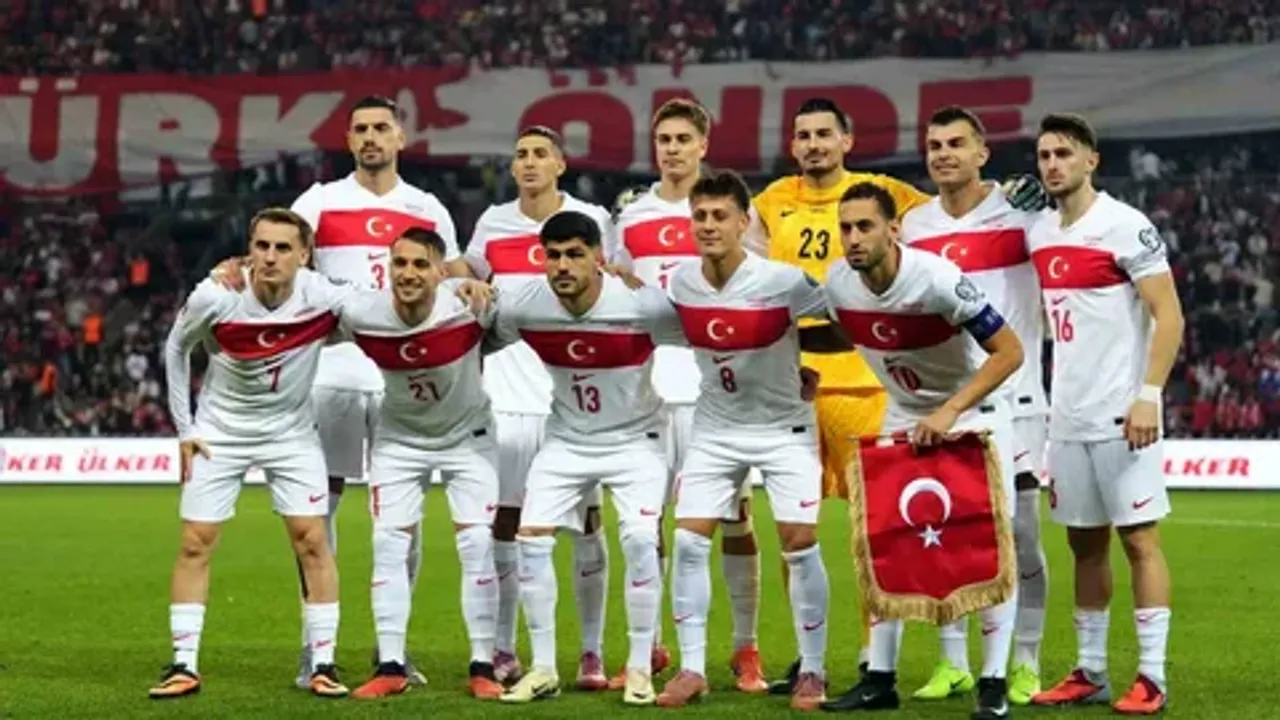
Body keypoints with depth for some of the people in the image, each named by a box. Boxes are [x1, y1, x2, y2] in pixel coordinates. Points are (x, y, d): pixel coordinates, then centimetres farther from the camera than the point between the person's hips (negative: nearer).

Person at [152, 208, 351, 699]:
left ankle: (323, 665, 2)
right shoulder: (214, 297, -21)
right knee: (195, 543, -1)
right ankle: (184, 665, 7)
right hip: (220, 431, 0)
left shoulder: (324, 299, -23)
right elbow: (176, 348, -2)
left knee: (311, 540, -6)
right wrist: (183, 428, -1)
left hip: (291, 432, 0)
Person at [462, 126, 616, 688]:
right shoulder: (493, 222, 7)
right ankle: (503, 651, 10)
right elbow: (469, 279, 24)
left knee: (585, 522, 1)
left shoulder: (593, 220, 0)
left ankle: (592, 652, 6)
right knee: (503, 520, 2)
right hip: (508, 392, 2)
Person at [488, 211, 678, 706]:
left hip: (634, 439, -3)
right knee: (532, 537, -9)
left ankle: (640, 668, -3)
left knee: (639, 539, -19)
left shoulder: (642, 306, -25)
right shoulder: (521, 307, -16)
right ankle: (543, 669, 4)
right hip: (566, 440, 3)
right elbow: (485, 340, 8)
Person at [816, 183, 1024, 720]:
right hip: (904, 416, 5)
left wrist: (949, 413, -32)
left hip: (974, 412, -5)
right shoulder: (838, 284, -13)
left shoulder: (937, 278, -30)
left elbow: (1009, 352, -27)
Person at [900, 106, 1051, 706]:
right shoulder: (913, 225, 9)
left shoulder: (1021, 213, -5)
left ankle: (1025, 664, 7)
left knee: (1018, 534, -2)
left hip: (1011, 397, -4)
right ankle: (953, 663, 14)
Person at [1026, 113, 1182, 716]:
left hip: (1121, 415, -7)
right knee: (1084, 543, 10)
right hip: (1068, 417, 7)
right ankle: (1090, 671, 16)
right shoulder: (1039, 235, 11)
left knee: (1139, 537, -5)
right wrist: (1052, 397, 14)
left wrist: (1149, 395, -19)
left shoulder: (1126, 227, -9)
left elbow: (1169, 316, -11)